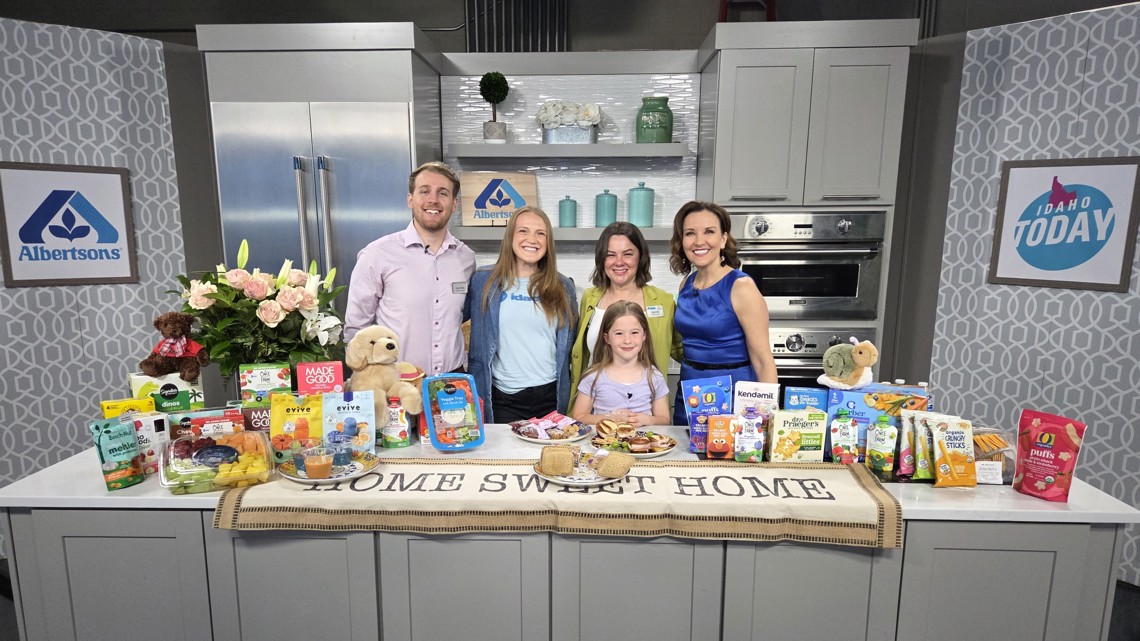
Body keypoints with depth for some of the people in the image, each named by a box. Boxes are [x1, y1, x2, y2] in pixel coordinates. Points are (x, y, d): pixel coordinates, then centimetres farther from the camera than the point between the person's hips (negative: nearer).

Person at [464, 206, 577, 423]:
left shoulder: (563, 287, 6)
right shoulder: (484, 281, 0)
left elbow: (569, 345, 12)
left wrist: (567, 395, 11)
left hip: (550, 397, 1)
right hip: (502, 399, -1)